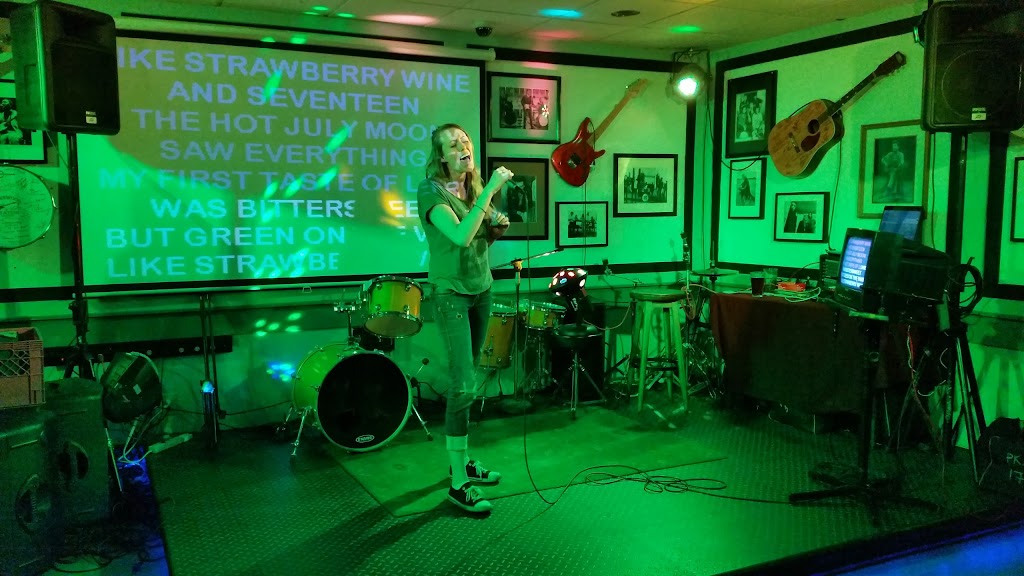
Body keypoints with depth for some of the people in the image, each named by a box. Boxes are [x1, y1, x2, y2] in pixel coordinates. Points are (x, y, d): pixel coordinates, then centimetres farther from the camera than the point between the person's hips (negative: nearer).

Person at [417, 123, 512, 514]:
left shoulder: (474, 186, 7)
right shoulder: (431, 190, -15)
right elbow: (460, 236, -31)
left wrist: (497, 228, -1)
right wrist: (490, 190, -30)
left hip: (481, 289, 7)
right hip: (451, 293, -7)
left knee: (468, 378, 13)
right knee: (464, 385, -10)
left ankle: (462, 460, 26)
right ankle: (459, 485, -3)